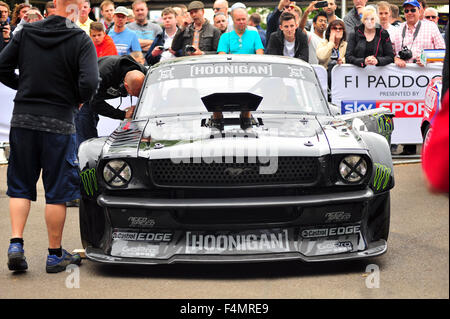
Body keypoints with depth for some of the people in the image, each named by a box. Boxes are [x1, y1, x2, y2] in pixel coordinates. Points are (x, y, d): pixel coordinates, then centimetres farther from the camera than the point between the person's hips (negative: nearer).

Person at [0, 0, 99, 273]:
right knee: (57, 191, 7)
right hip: (59, 123, -3)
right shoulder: (81, 40, -8)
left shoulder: (26, 32, 3)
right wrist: (78, 99, 3)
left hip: (23, 119, 3)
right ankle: (56, 255, 14)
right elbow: (89, 83, -18)